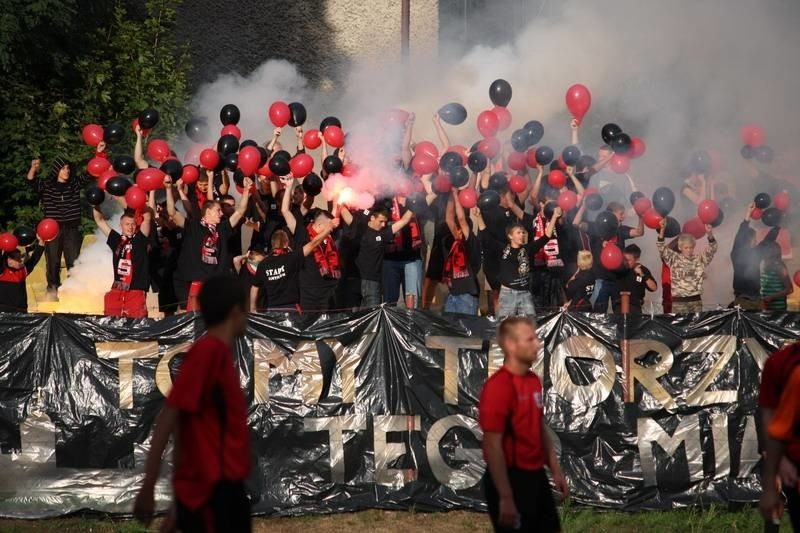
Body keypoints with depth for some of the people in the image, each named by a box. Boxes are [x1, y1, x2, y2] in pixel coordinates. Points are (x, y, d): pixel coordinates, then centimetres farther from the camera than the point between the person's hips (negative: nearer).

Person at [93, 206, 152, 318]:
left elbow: (147, 218, -4)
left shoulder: (139, 240, 6)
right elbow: (99, 220, 15)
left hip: (136, 291, -3)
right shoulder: (116, 240, 13)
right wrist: (96, 205, 6)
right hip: (116, 291, 3)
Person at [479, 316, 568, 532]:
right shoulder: (498, 386, -20)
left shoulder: (533, 380, 7)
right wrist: (505, 498, -22)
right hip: (511, 478, -9)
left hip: (536, 475, 9)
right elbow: (492, 446, -21)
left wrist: (555, 470, 15)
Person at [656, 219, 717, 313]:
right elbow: (662, 248, -6)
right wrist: (662, 230, -20)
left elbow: (711, 249, -3)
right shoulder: (674, 259, 3)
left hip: (696, 301, 2)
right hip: (679, 302, -2)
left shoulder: (699, 259, 7)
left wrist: (709, 234, -23)